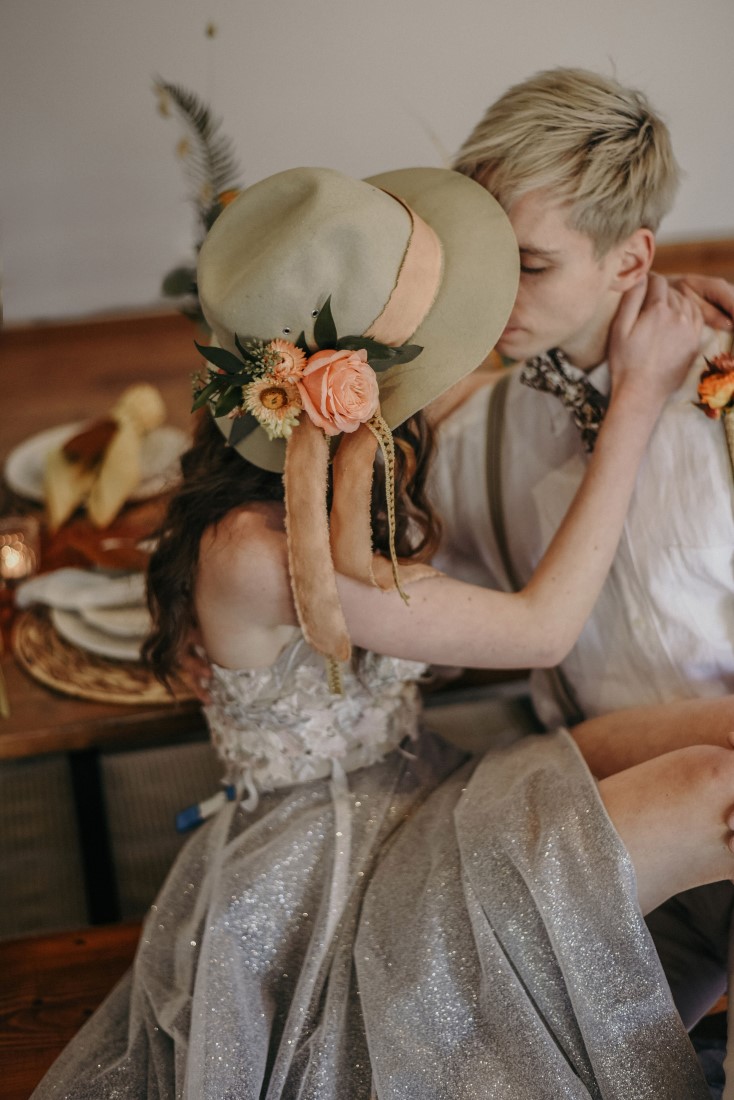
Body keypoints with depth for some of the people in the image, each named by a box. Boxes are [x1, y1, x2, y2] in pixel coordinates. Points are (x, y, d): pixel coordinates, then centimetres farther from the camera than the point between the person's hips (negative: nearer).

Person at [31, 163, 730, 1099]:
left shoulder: (357, 448, -6)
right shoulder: (254, 550, -29)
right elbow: (540, 630, -22)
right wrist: (638, 397, -18)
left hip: (401, 803, 8)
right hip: (314, 875, -8)